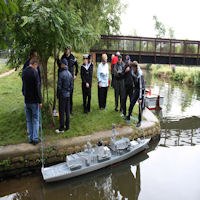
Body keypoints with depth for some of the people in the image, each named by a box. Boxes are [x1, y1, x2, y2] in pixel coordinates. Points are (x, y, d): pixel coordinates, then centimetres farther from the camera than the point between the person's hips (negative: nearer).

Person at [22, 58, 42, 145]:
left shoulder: (24, 72, 6)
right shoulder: (34, 72, -14)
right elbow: (37, 88, -15)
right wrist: (40, 101, -12)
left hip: (26, 100, 5)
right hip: (34, 100, -5)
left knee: (29, 120, 12)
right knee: (35, 120, 5)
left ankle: (31, 138, 18)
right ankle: (35, 138, 6)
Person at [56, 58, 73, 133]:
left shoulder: (61, 74, -15)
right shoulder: (70, 74, 4)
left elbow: (59, 86, -14)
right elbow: (71, 86, 8)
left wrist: (58, 95, -4)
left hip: (62, 95, -6)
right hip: (68, 95, 6)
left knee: (62, 112, 0)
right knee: (67, 111, 13)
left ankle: (61, 128, 7)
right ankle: (67, 127, 21)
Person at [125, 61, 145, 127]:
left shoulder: (140, 75, -28)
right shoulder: (133, 72, -6)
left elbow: (140, 87, -27)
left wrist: (140, 98, -25)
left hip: (141, 90, -7)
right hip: (136, 90, 7)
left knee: (140, 106, -1)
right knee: (132, 103, 11)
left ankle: (139, 121, 10)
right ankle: (128, 116, 28)